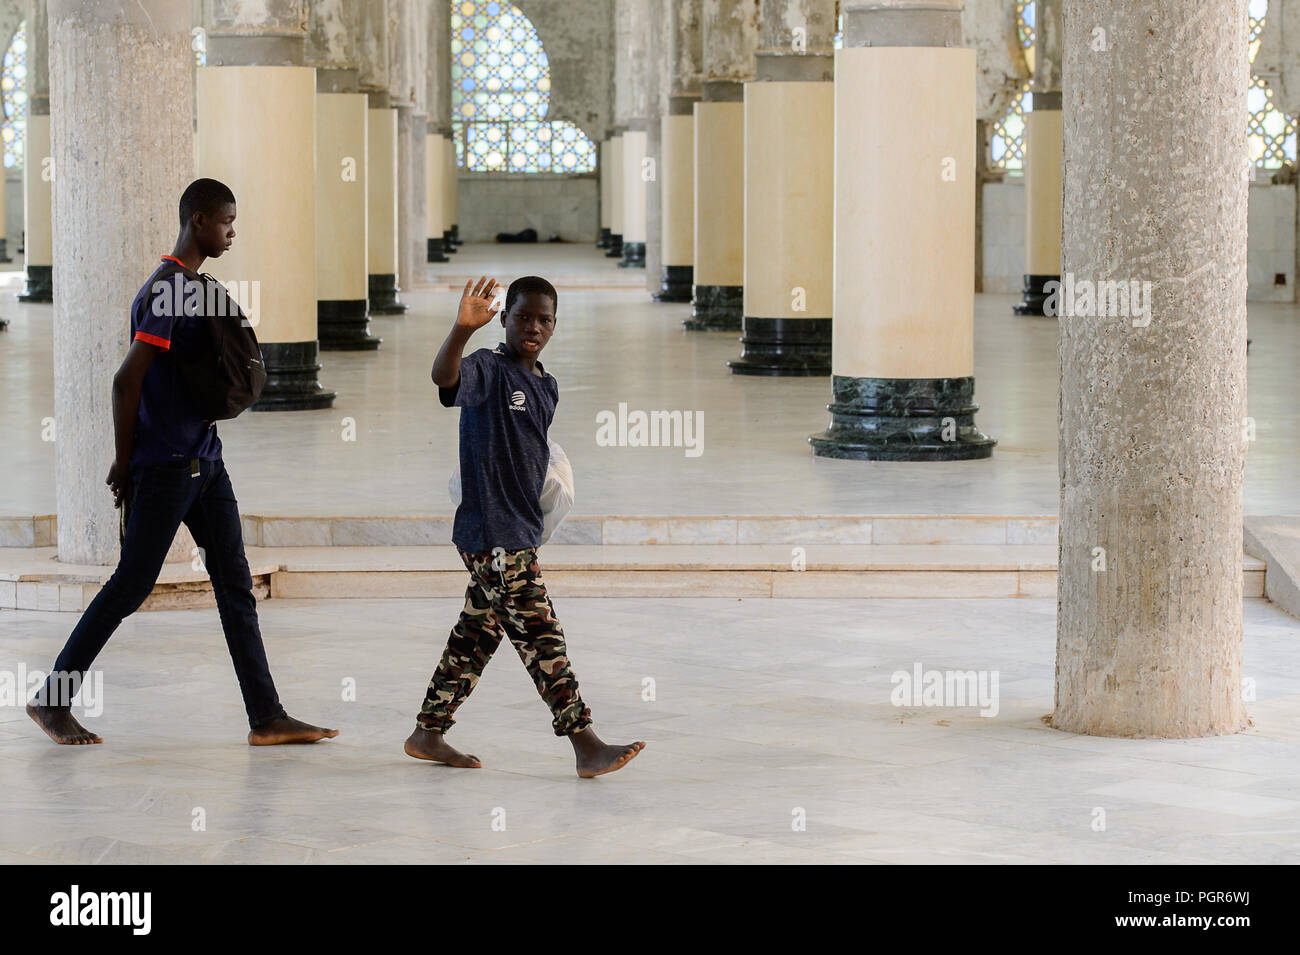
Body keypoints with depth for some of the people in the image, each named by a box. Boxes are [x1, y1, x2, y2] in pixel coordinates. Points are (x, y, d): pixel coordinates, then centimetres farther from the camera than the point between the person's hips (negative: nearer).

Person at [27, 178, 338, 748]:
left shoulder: (196, 287, 14)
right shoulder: (166, 292, -16)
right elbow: (127, 380, -19)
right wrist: (124, 462, -13)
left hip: (203, 461, 9)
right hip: (164, 466, -9)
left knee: (235, 585, 5)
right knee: (131, 587, -2)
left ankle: (267, 718, 5)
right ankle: (52, 699, 10)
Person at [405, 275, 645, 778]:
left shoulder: (547, 387, 15)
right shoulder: (488, 368, -11)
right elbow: (445, 377, -34)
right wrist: (463, 328, -52)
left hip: (521, 531, 9)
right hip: (490, 532, -9)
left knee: (477, 634, 14)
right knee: (541, 635, -9)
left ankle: (428, 733, 24)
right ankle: (587, 746, -9)